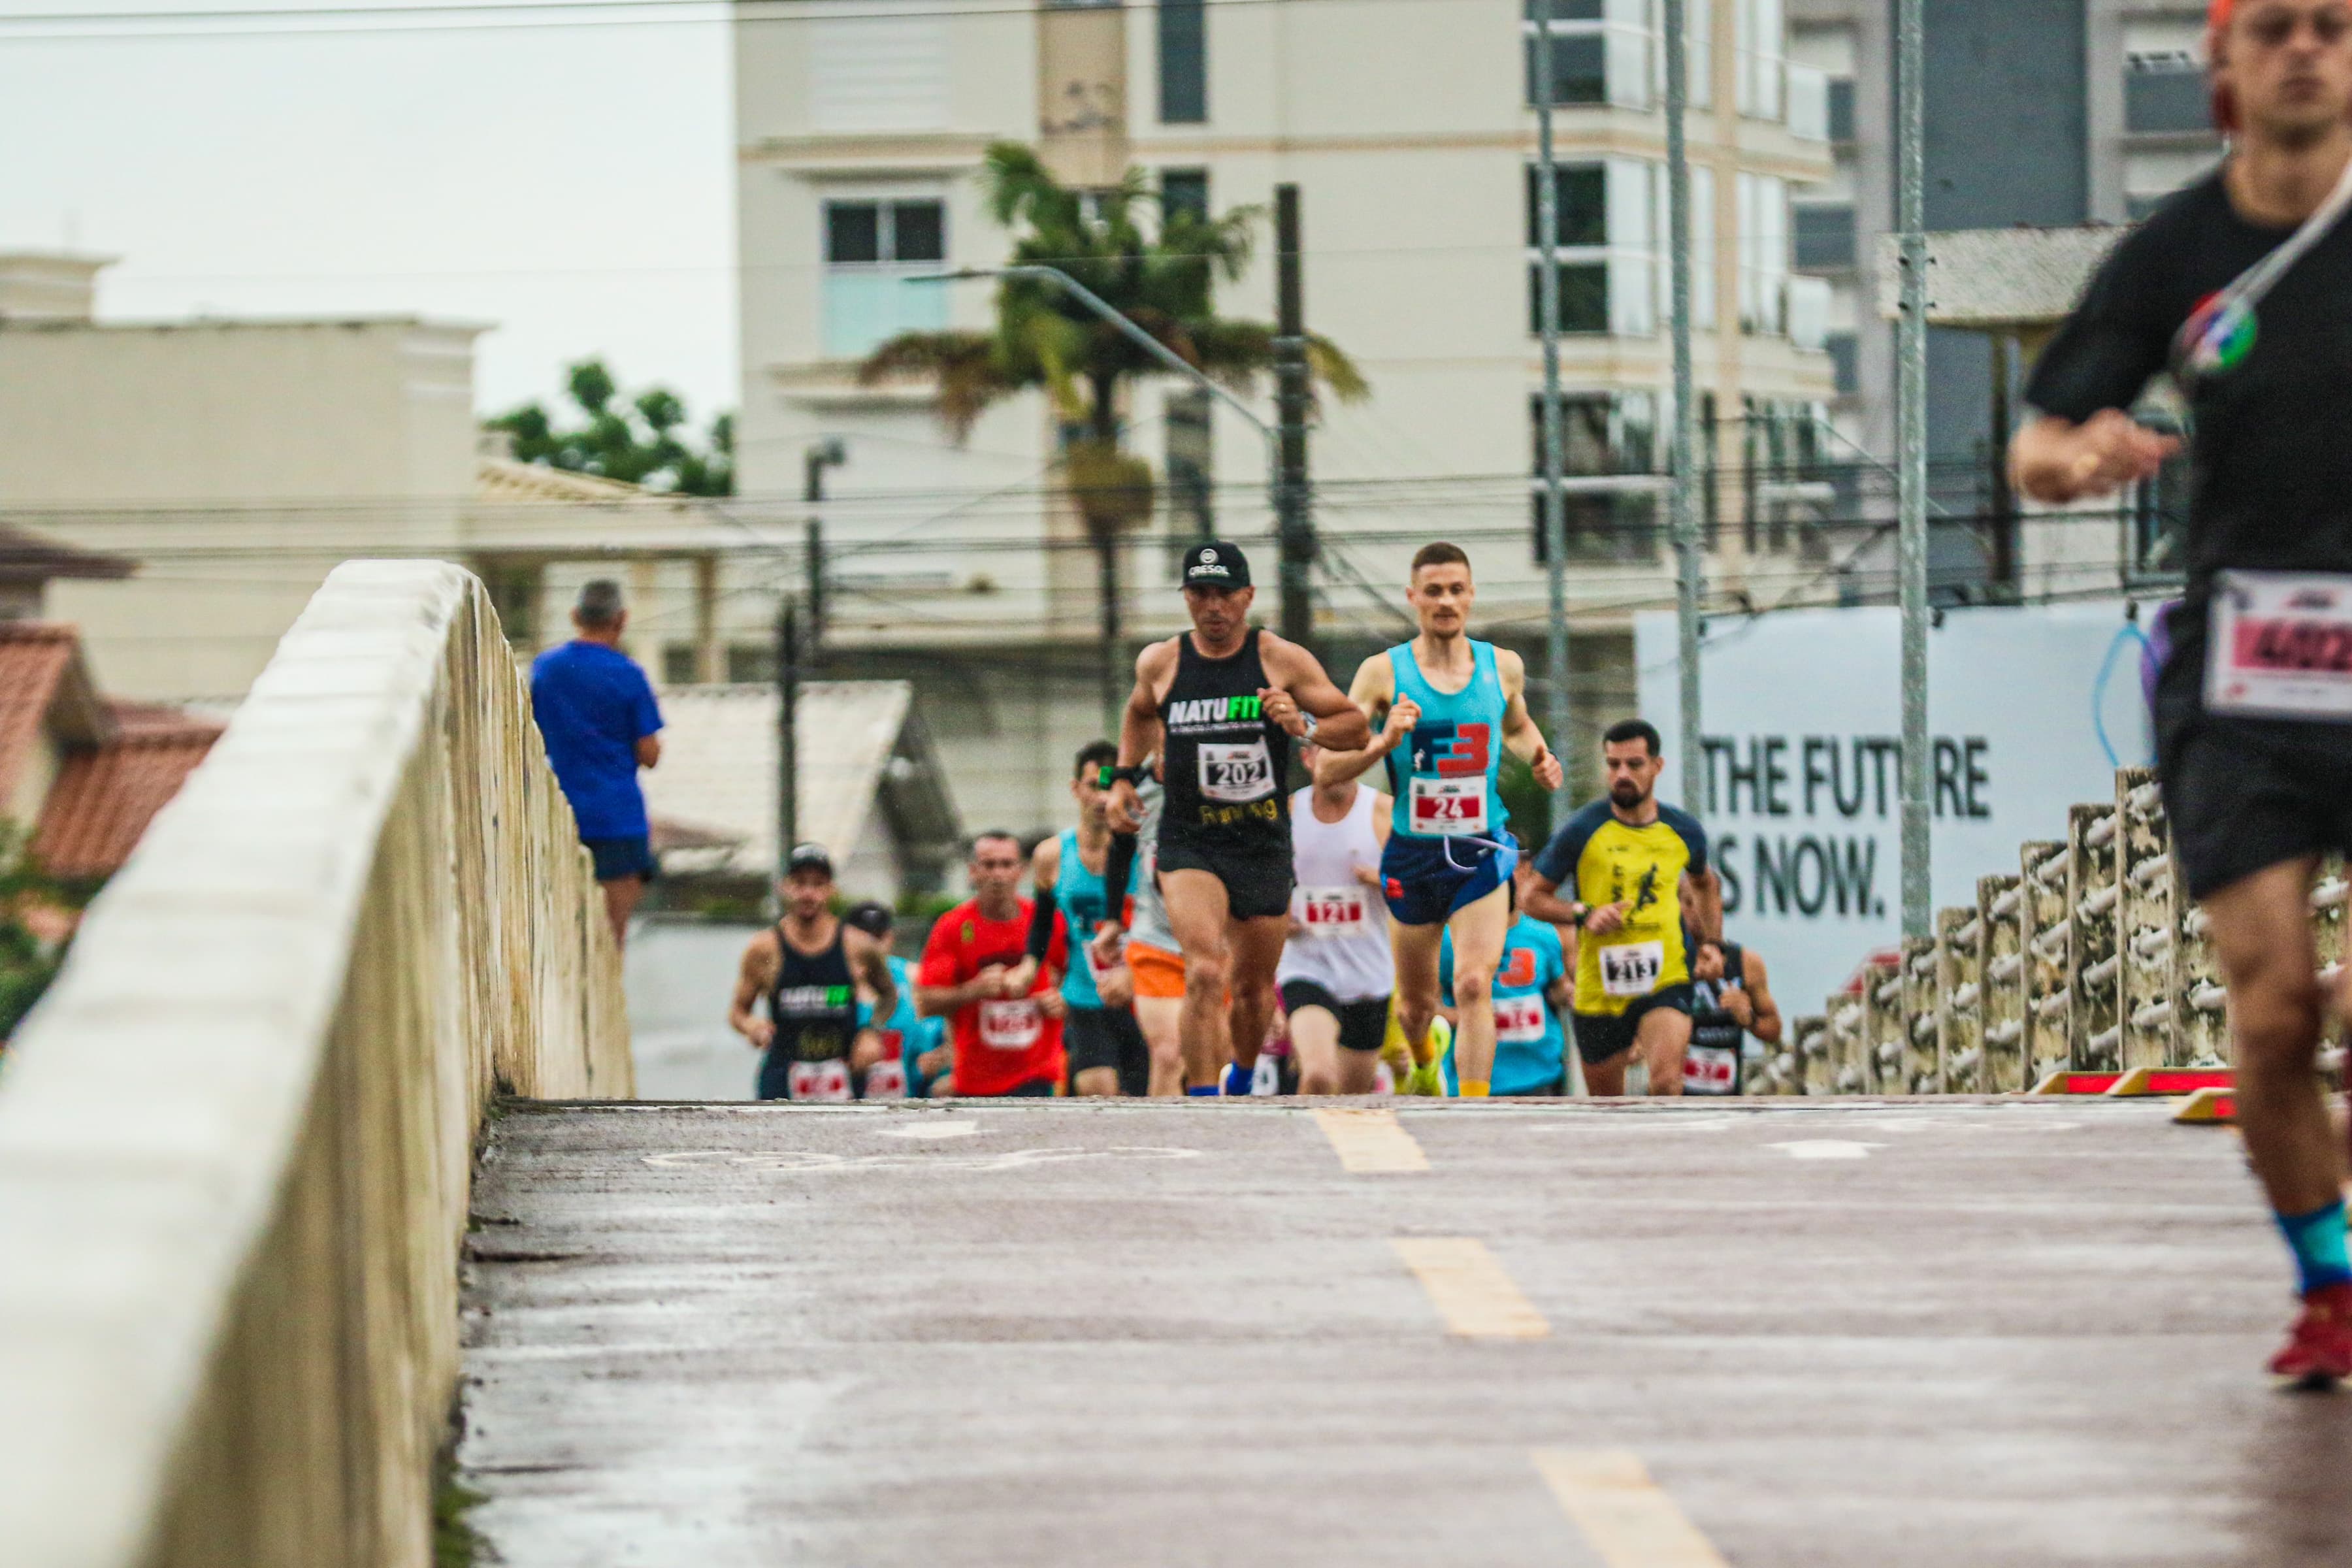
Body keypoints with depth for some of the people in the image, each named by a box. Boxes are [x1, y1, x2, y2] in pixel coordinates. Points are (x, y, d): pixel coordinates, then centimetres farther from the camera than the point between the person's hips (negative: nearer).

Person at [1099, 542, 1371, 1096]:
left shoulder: (1282, 660, -3)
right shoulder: (1160, 664, 2)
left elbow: (1358, 728, 1)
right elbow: (1141, 713, 26)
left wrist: (1304, 726, -17)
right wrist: (1124, 776, 14)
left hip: (1264, 843, 1)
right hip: (1189, 842, -1)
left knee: (1253, 987, 14)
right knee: (1205, 971, -24)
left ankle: (1241, 1081, 42)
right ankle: (1201, 1098, -22)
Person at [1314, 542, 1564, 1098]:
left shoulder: (1503, 667, 3)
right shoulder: (1384, 672, -7)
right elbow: (1326, 770, -9)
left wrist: (1540, 759, 5)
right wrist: (1383, 743, -27)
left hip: (1482, 853, 0)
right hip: (1413, 855, 0)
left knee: (1474, 985, -19)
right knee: (1416, 1004, 16)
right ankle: (1423, 1059, 52)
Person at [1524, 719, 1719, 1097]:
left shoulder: (1684, 831, 4)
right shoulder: (1582, 831, -4)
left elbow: (1705, 885, 27)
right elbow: (1533, 898, 2)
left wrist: (1712, 946, 15)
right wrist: (1584, 914, -15)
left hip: (1665, 983, 0)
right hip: (1599, 990, 0)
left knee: (1666, 1081, -28)